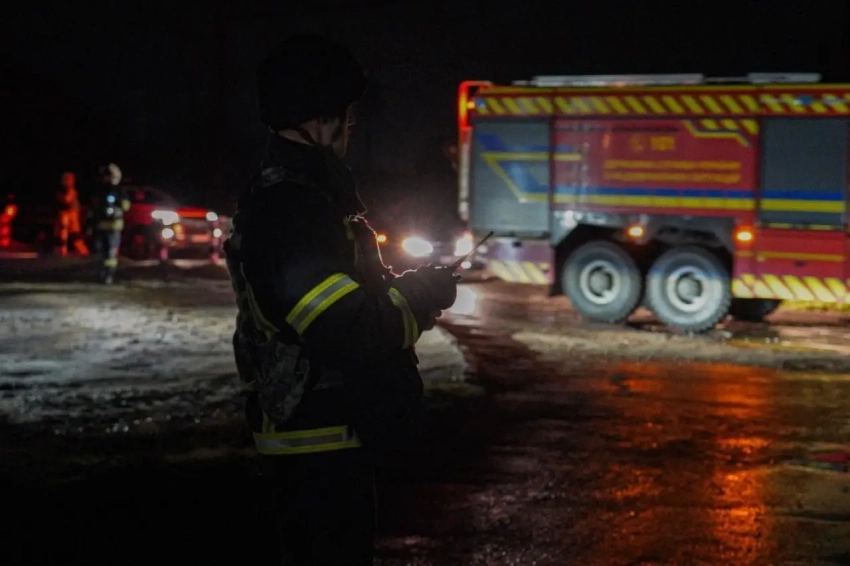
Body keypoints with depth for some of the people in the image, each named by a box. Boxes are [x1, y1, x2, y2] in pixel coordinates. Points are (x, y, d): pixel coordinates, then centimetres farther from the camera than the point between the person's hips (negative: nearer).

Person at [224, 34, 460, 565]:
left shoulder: (301, 194, 12)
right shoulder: (288, 208, -23)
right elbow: (349, 334, -31)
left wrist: (410, 287, 5)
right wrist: (424, 295, -14)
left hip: (326, 435, 11)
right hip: (319, 445, -11)